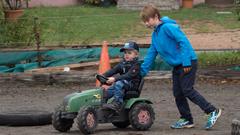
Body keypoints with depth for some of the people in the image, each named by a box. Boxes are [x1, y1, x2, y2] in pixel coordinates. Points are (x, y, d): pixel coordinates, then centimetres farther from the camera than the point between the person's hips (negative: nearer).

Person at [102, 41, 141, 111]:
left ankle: (117, 103, -41)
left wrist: (115, 79, -33)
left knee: (118, 84, -33)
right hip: (123, 83, 8)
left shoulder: (136, 65, -9)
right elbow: (113, 70, 6)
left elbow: (128, 75, -23)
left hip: (132, 85, -8)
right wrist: (103, 76, -12)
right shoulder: (122, 63, 16)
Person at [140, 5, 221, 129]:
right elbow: (151, 53, 21)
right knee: (177, 93, 8)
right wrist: (143, 71, 18)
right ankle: (186, 120, 16)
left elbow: (183, 41, -22)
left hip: (188, 63, -10)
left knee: (187, 90, -14)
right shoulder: (155, 34, 14)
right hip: (177, 66, 10)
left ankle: (212, 111, -9)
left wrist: (186, 62, -23)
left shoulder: (168, 27, -16)